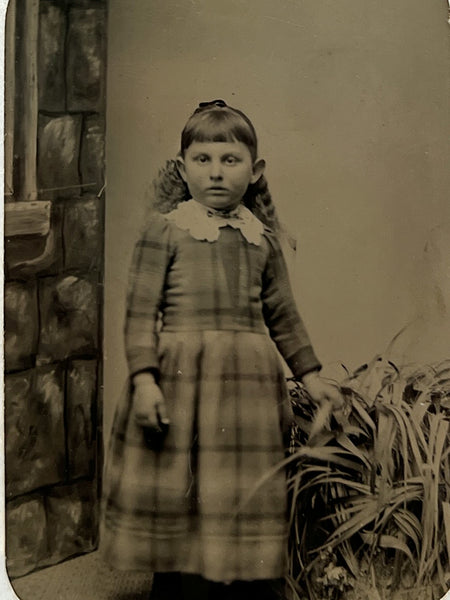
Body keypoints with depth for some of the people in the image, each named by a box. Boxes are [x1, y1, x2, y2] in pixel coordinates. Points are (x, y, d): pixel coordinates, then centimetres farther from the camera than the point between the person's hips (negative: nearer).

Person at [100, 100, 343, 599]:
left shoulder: (262, 239, 11)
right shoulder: (165, 230, -1)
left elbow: (282, 315, 18)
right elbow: (140, 311, -4)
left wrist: (310, 375, 18)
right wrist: (143, 378, -13)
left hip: (248, 384, 3)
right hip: (180, 379, -3)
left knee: (248, 509, 8)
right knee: (183, 508, 2)